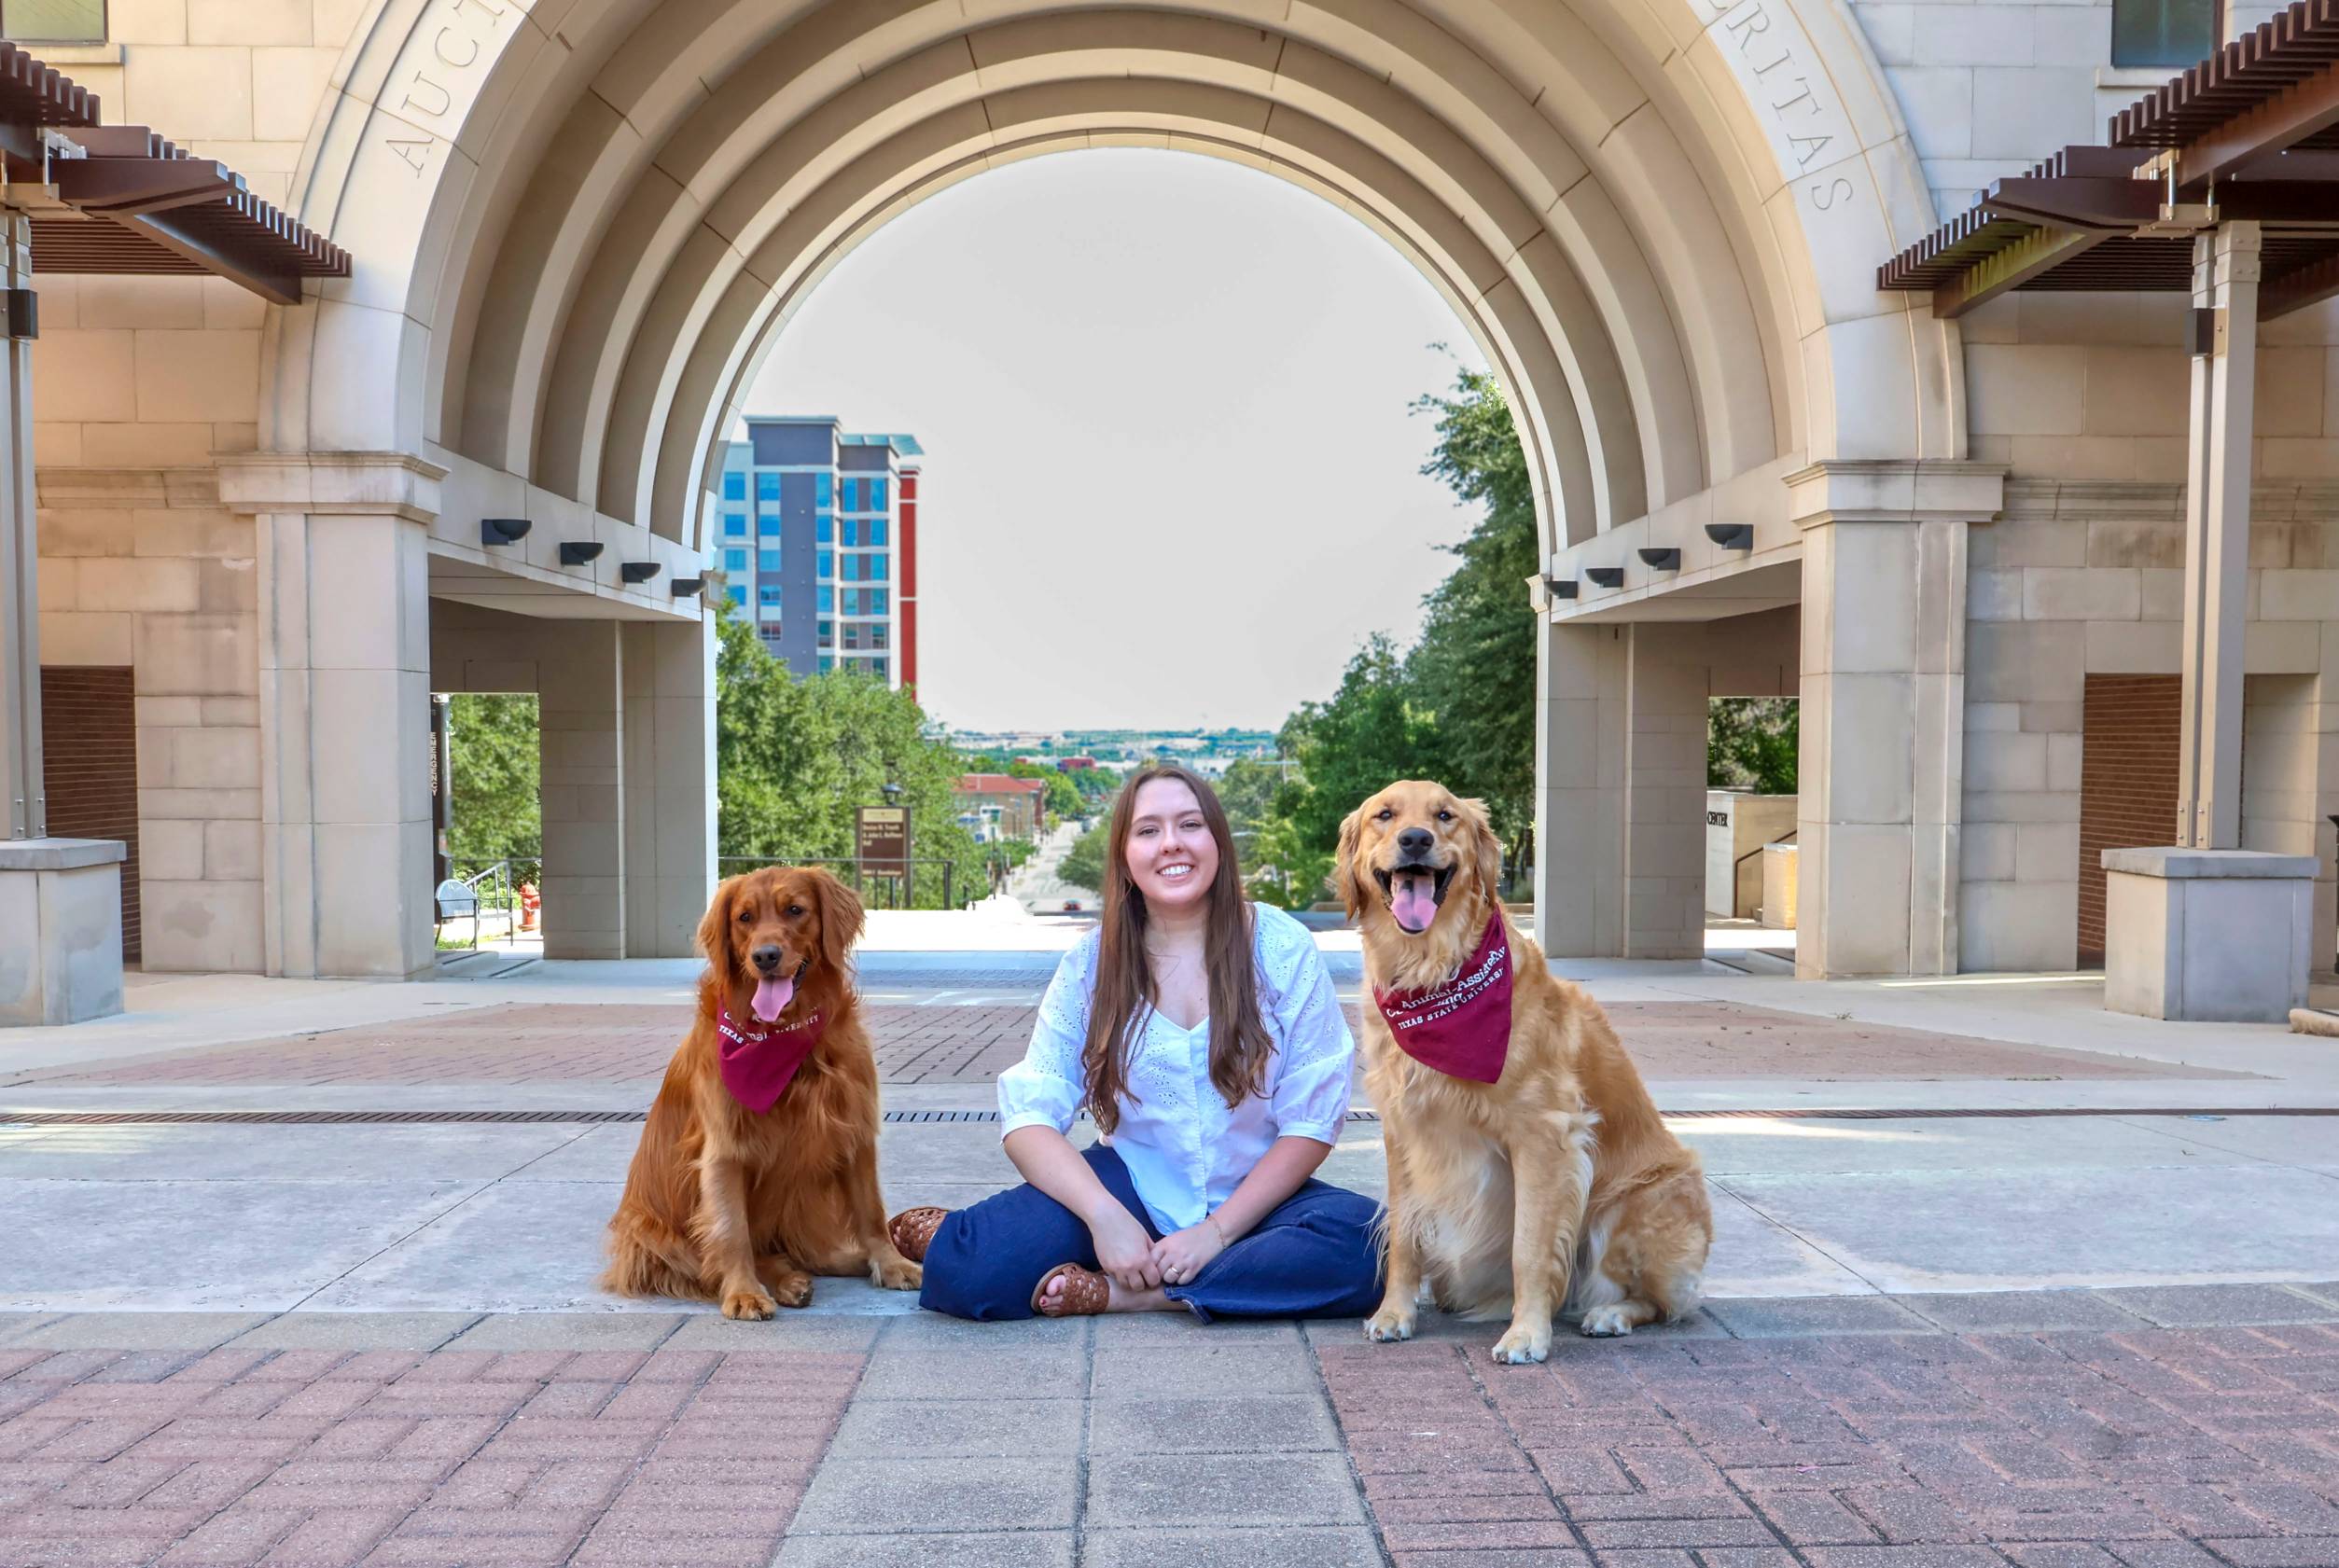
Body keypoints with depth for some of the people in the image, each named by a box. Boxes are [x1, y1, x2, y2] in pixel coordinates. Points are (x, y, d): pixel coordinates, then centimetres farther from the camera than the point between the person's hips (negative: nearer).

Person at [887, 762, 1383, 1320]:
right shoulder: (1092, 961, -3)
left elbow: (1312, 1120, -7)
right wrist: (1104, 1215, -24)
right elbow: (1030, 1115, -8)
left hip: (1254, 1195, 2)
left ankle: (1123, 1293, -23)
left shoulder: (1283, 949, -6)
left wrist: (1218, 1229, -16)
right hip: (1133, 1185, -1)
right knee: (967, 1270, -29)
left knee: (1370, 1249, -33)